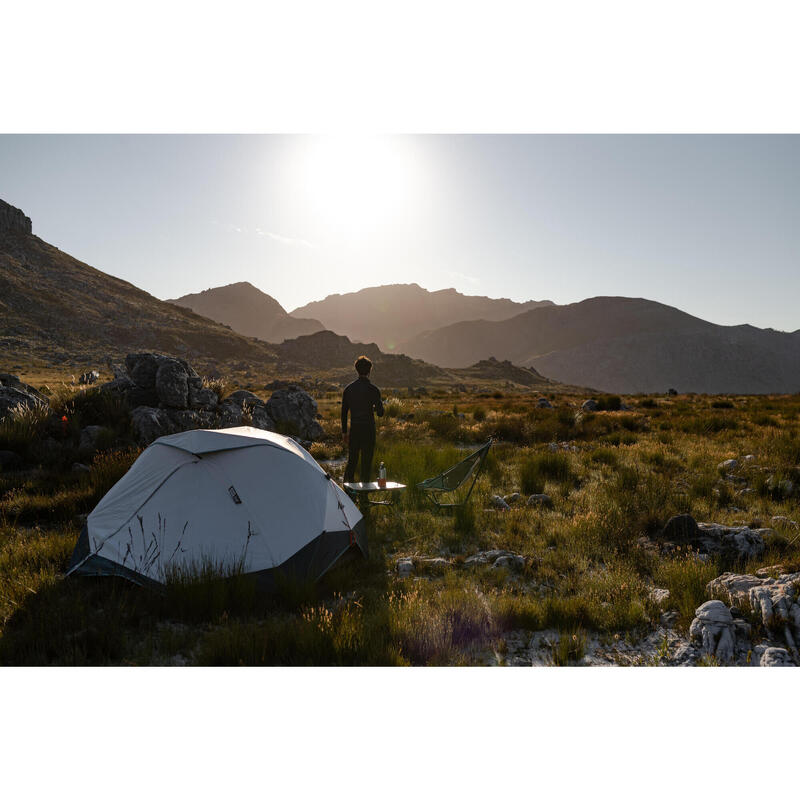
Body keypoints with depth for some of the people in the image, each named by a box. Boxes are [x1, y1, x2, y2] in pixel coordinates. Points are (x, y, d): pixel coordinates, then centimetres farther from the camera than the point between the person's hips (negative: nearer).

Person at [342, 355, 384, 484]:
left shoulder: (348, 389, 4)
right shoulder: (373, 389, -8)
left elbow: (343, 412, 6)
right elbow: (380, 413, -6)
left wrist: (344, 432, 13)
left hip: (354, 429, 4)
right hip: (368, 430, -4)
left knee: (351, 461, 13)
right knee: (366, 462, 3)